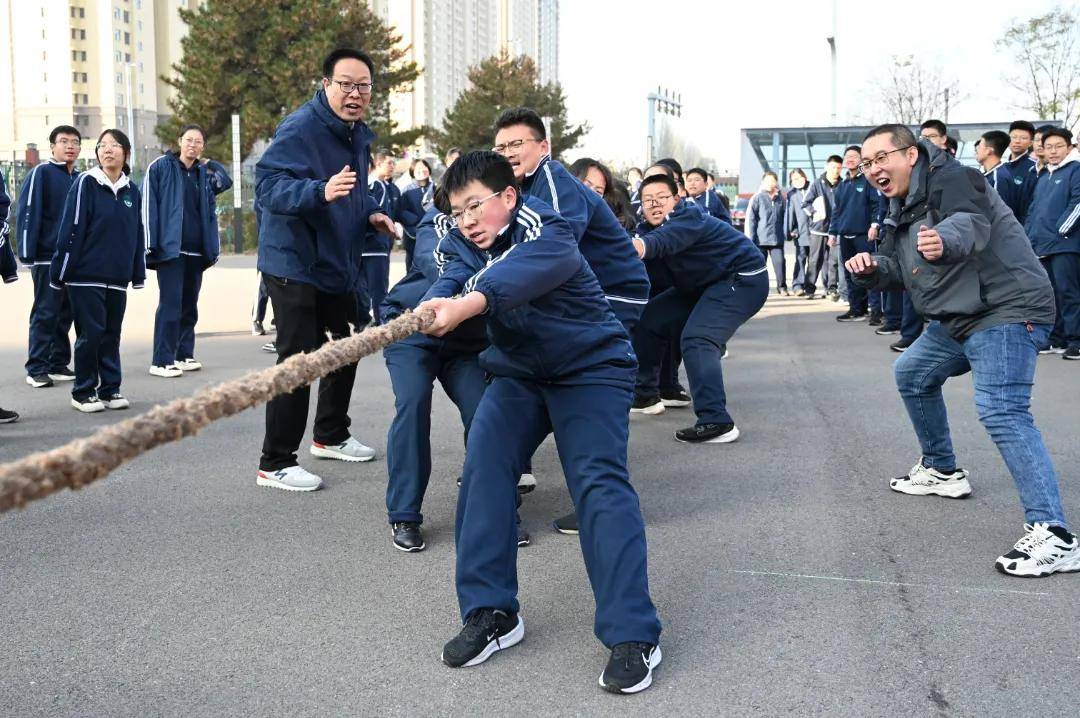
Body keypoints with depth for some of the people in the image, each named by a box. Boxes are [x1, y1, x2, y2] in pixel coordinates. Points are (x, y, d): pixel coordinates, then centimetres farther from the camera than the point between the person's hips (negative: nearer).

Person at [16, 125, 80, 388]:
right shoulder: (41, 173, -5)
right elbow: (27, 213, -10)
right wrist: (27, 253, -16)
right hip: (47, 258, -6)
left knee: (65, 314, 10)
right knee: (45, 314, -4)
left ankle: (59, 364, 18)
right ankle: (37, 369, 1)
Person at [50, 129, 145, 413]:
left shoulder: (131, 190, 10)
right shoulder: (85, 183, -5)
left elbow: (137, 233, 14)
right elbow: (70, 229, -8)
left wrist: (138, 273, 12)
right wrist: (61, 272, -10)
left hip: (117, 278, 4)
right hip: (86, 275, -4)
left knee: (112, 334, 9)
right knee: (90, 334, -1)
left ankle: (110, 389, 19)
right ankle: (83, 392, 11)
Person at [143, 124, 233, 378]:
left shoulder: (204, 173, 15)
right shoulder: (161, 167, 0)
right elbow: (148, 205, -5)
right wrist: (151, 243, -12)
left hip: (196, 250, 6)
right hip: (170, 249, -6)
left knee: (189, 305, 10)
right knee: (170, 304, -9)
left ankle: (184, 355, 19)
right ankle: (161, 361, -6)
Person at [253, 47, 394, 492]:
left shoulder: (358, 134, 10)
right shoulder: (300, 128, -19)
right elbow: (268, 185, -30)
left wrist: (370, 214, 4)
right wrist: (321, 191, -46)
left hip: (337, 263, 9)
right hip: (294, 263, -9)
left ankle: (330, 437, 37)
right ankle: (275, 464, 0)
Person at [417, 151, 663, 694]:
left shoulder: (547, 233, -21)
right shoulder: (472, 244, 0)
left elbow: (519, 274, -44)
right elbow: (454, 279, -21)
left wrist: (467, 303, -63)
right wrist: (434, 303, -46)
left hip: (589, 367, -6)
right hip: (518, 369, 7)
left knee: (600, 482, -19)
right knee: (482, 470, -12)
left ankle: (632, 634, -19)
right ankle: (491, 612, -3)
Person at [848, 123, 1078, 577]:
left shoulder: (951, 179, -16)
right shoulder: (902, 208, 14)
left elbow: (971, 224, -35)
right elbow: (895, 268, 15)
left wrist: (945, 241, -58)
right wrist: (870, 268, -8)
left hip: (1008, 310, -11)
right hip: (958, 318, 11)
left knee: (1001, 410, -26)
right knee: (912, 374, 26)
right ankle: (941, 471, 42)